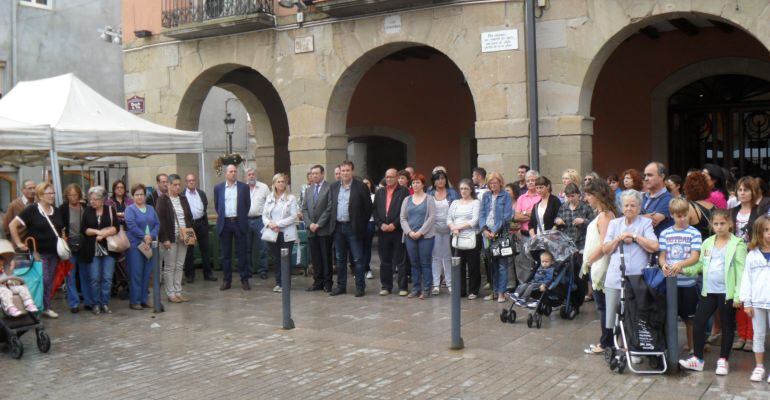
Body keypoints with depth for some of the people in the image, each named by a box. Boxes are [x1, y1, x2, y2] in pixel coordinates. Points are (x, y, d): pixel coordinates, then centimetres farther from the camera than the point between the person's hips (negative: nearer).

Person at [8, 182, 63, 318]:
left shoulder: (56, 211, 10)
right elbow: (12, 225, -9)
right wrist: (19, 243, -10)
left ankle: (47, 307, 20)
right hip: (38, 253, -6)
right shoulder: (32, 209, -9)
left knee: (50, 281, 11)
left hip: (54, 253, 6)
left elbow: (62, 230, 24)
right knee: (43, 280, -10)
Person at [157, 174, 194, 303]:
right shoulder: (162, 200, -5)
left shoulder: (183, 199, 12)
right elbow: (161, 220, -11)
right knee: (169, 267, 1)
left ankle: (178, 292, 15)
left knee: (180, 266, 9)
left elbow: (190, 217, 17)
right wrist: (165, 239, -16)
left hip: (183, 238, 6)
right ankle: (171, 293, 6)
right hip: (170, 238, -6)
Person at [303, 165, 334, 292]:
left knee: (326, 257, 0)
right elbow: (305, 209, 13)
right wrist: (309, 224, -3)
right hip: (311, 230, 5)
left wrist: (318, 224, -12)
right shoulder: (308, 190, 16)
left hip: (324, 229, -5)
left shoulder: (330, 188, -4)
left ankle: (327, 283, 7)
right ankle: (318, 282, 14)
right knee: (315, 258, 7)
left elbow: (330, 208, -10)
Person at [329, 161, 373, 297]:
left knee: (358, 259, -1)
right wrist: (333, 222, 8)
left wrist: (362, 224, -3)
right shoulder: (334, 187, 9)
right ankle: (341, 286, 20)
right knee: (340, 259, 12)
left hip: (353, 227, -5)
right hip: (338, 227, 5)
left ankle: (360, 286, 6)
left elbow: (368, 207, -3)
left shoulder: (360, 186, -6)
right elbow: (331, 206, 16)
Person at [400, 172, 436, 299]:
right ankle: (415, 289, 13)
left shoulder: (429, 199, 1)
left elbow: (432, 217, -7)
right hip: (410, 236, 4)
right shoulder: (407, 200, 12)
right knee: (414, 263, 7)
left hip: (425, 236, -4)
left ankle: (426, 290, 4)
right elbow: (403, 218, 8)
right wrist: (409, 232, -7)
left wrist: (420, 232, -13)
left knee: (425, 263, -2)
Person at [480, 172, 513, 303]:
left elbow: (507, 216, -7)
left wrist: (496, 231, -14)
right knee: (491, 263, 8)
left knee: (502, 263, -3)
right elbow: (481, 213, 7)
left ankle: (501, 292, -1)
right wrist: (484, 229, -8)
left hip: (501, 233, -4)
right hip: (487, 233, 4)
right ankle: (494, 290, 16)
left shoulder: (505, 196, 0)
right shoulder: (486, 196, 12)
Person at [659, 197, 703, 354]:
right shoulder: (665, 233, 5)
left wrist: (680, 264, -27)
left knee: (689, 316, 8)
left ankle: (691, 345, 22)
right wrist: (664, 264, -17)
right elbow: (662, 256, 6)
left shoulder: (694, 233, -2)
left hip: (688, 281, -2)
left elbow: (695, 257, -9)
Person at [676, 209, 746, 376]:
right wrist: (682, 269, -2)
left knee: (727, 326, 8)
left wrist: (738, 295, -14)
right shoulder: (707, 243, 10)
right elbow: (700, 265, 13)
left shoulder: (737, 244, -6)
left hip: (727, 293, -5)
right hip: (708, 291, 5)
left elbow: (741, 271, -9)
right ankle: (697, 358, 14)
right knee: (698, 323, 4)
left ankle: (723, 360, 19)